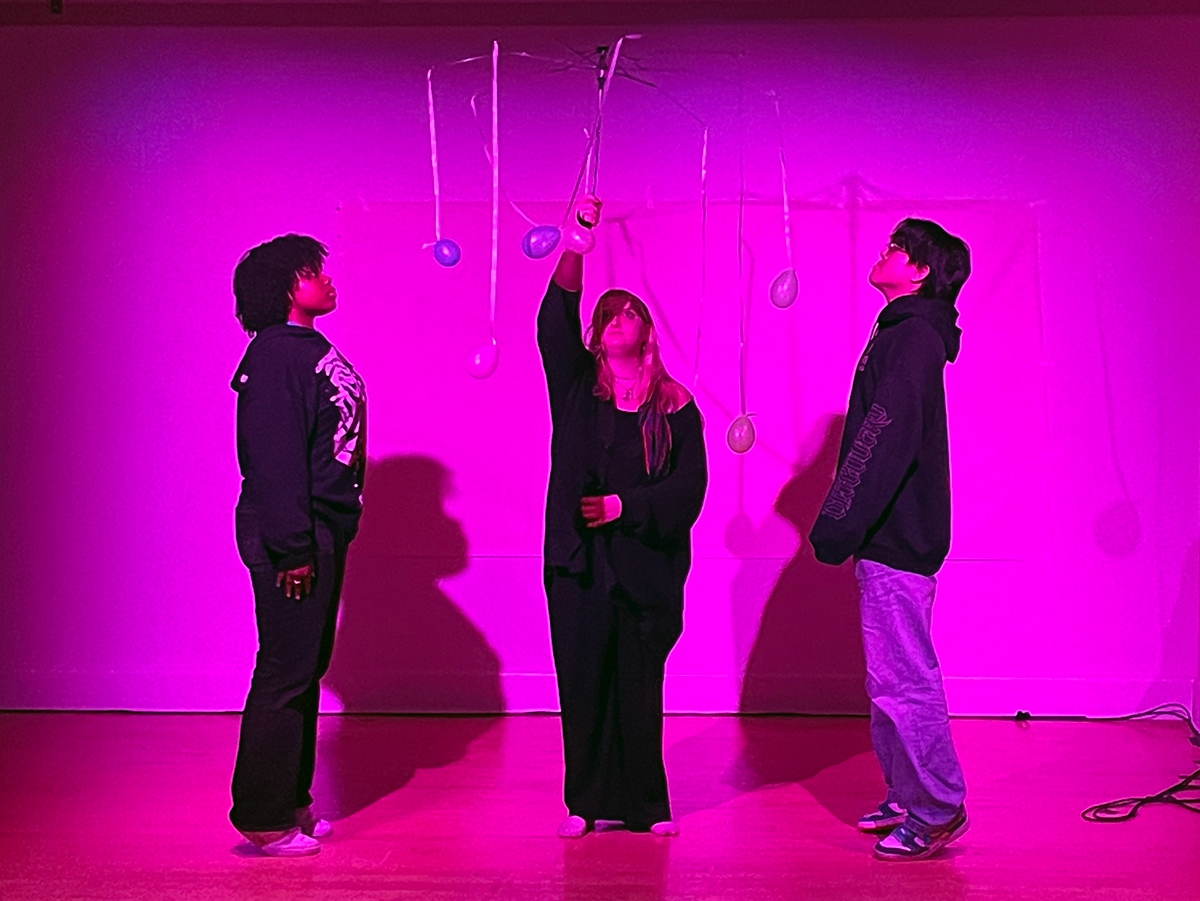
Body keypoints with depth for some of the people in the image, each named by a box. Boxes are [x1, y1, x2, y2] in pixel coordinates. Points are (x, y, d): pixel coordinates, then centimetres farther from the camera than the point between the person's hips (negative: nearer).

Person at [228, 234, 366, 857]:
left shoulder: (311, 350, 16)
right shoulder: (275, 356, -14)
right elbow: (275, 460, -19)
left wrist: (328, 539, 16)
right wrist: (292, 549, -22)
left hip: (322, 534, 10)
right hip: (291, 539, -10)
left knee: (306, 669, 15)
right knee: (286, 673, -4)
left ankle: (291, 802, 26)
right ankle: (263, 817, 7)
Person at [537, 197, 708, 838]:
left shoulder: (674, 407, 6)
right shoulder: (574, 386, 8)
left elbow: (689, 485, 1)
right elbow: (554, 321, -8)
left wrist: (625, 506, -11)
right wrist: (577, 245, -18)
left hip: (647, 567, -1)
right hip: (578, 562, 1)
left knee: (639, 689, 3)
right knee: (583, 684, 3)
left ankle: (644, 805, 15)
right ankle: (587, 803, 15)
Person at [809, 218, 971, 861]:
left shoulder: (912, 340, -15)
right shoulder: (905, 335, 18)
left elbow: (884, 443, -23)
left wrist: (836, 526, -23)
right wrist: (845, 524, 19)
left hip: (896, 542, -11)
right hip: (891, 536, 11)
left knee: (902, 679, -6)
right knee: (892, 677, 16)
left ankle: (937, 811, 4)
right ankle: (908, 798, 25)